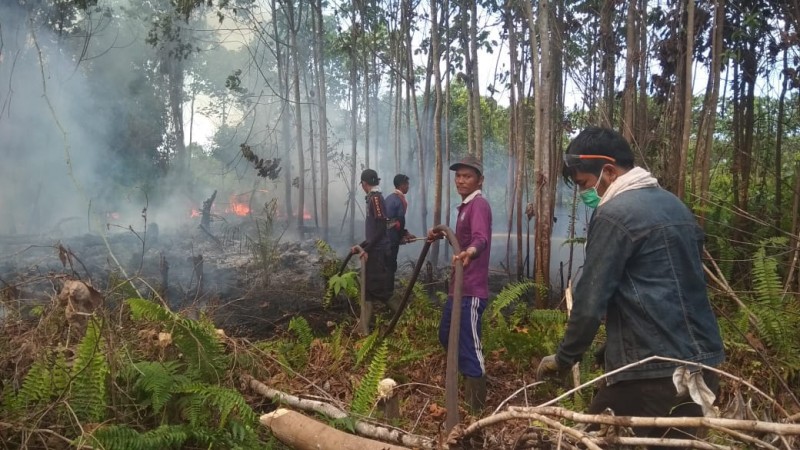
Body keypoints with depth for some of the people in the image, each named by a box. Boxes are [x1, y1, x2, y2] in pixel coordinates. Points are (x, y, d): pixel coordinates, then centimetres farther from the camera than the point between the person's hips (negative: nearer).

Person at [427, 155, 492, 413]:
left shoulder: (479, 205, -15)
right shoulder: (466, 206, 17)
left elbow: (481, 238, -36)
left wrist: (470, 253, -56)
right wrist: (442, 236, 23)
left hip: (471, 291, -11)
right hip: (458, 288, 11)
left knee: (469, 348, -8)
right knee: (447, 337, 22)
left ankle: (476, 409, 3)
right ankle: (468, 390, 41)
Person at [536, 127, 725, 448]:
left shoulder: (613, 215, -13)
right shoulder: (675, 205, 14)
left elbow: (590, 301, -14)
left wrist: (564, 358, 1)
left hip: (653, 372, -9)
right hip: (702, 365, 9)